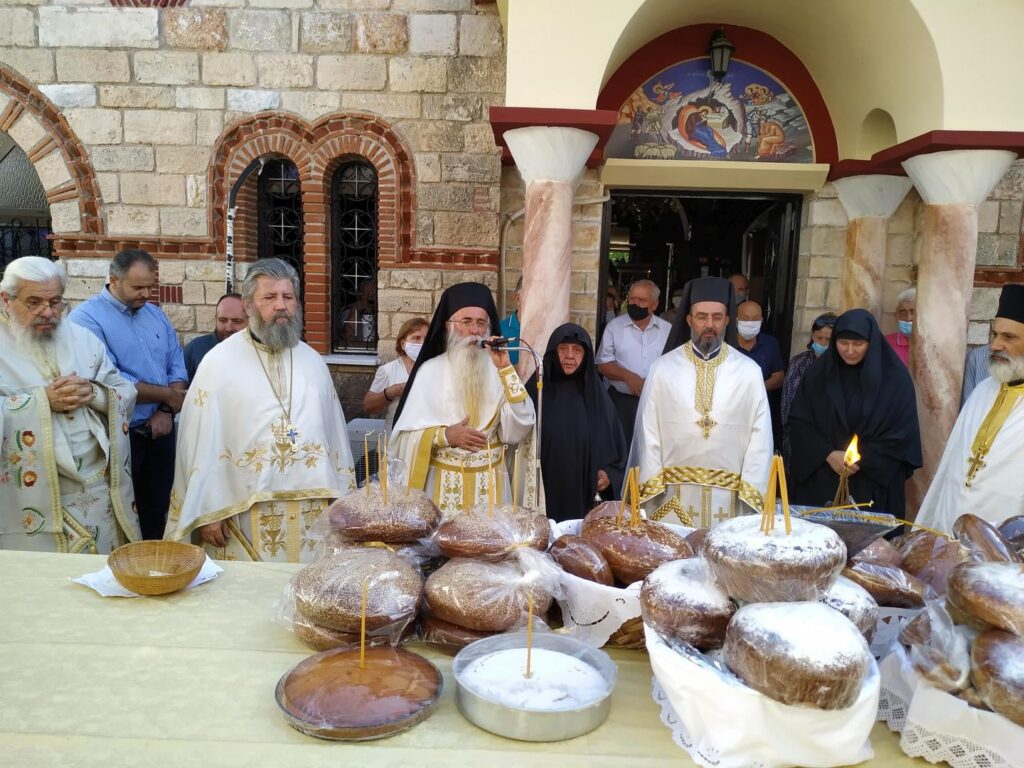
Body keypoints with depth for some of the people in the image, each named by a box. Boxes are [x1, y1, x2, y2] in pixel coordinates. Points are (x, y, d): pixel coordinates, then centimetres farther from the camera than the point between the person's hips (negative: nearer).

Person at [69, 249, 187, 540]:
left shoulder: (155, 314, 9)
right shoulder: (87, 317, -12)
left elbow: (177, 364, 6)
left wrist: (167, 411, -9)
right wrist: (166, 394, -11)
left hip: (160, 430, 6)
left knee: (157, 509, 16)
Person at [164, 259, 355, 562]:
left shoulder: (313, 361, 10)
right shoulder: (219, 362, -3)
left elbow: (335, 432, 11)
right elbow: (200, 442, -4)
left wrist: (342, 497, 10)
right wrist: (206, 512, -7)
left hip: (312, 509, 4)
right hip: (246, 512, -3)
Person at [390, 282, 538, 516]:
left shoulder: (498, 371, 1)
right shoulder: (430, 371, -3)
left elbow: (518, 429, -11)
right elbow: (409, 433, -4)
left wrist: (506, 369, -14)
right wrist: (445, 435, -20)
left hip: (490, 484, 1)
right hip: (444, 483, -1)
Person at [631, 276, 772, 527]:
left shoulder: (750, 372, -1)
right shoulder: (662, 369, -1)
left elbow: (760, 436, -1)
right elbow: (649, 431, 0)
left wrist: (751, 493, -5)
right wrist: (652, 487, -4)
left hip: (727, 495, 0)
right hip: (672, 494, 0)